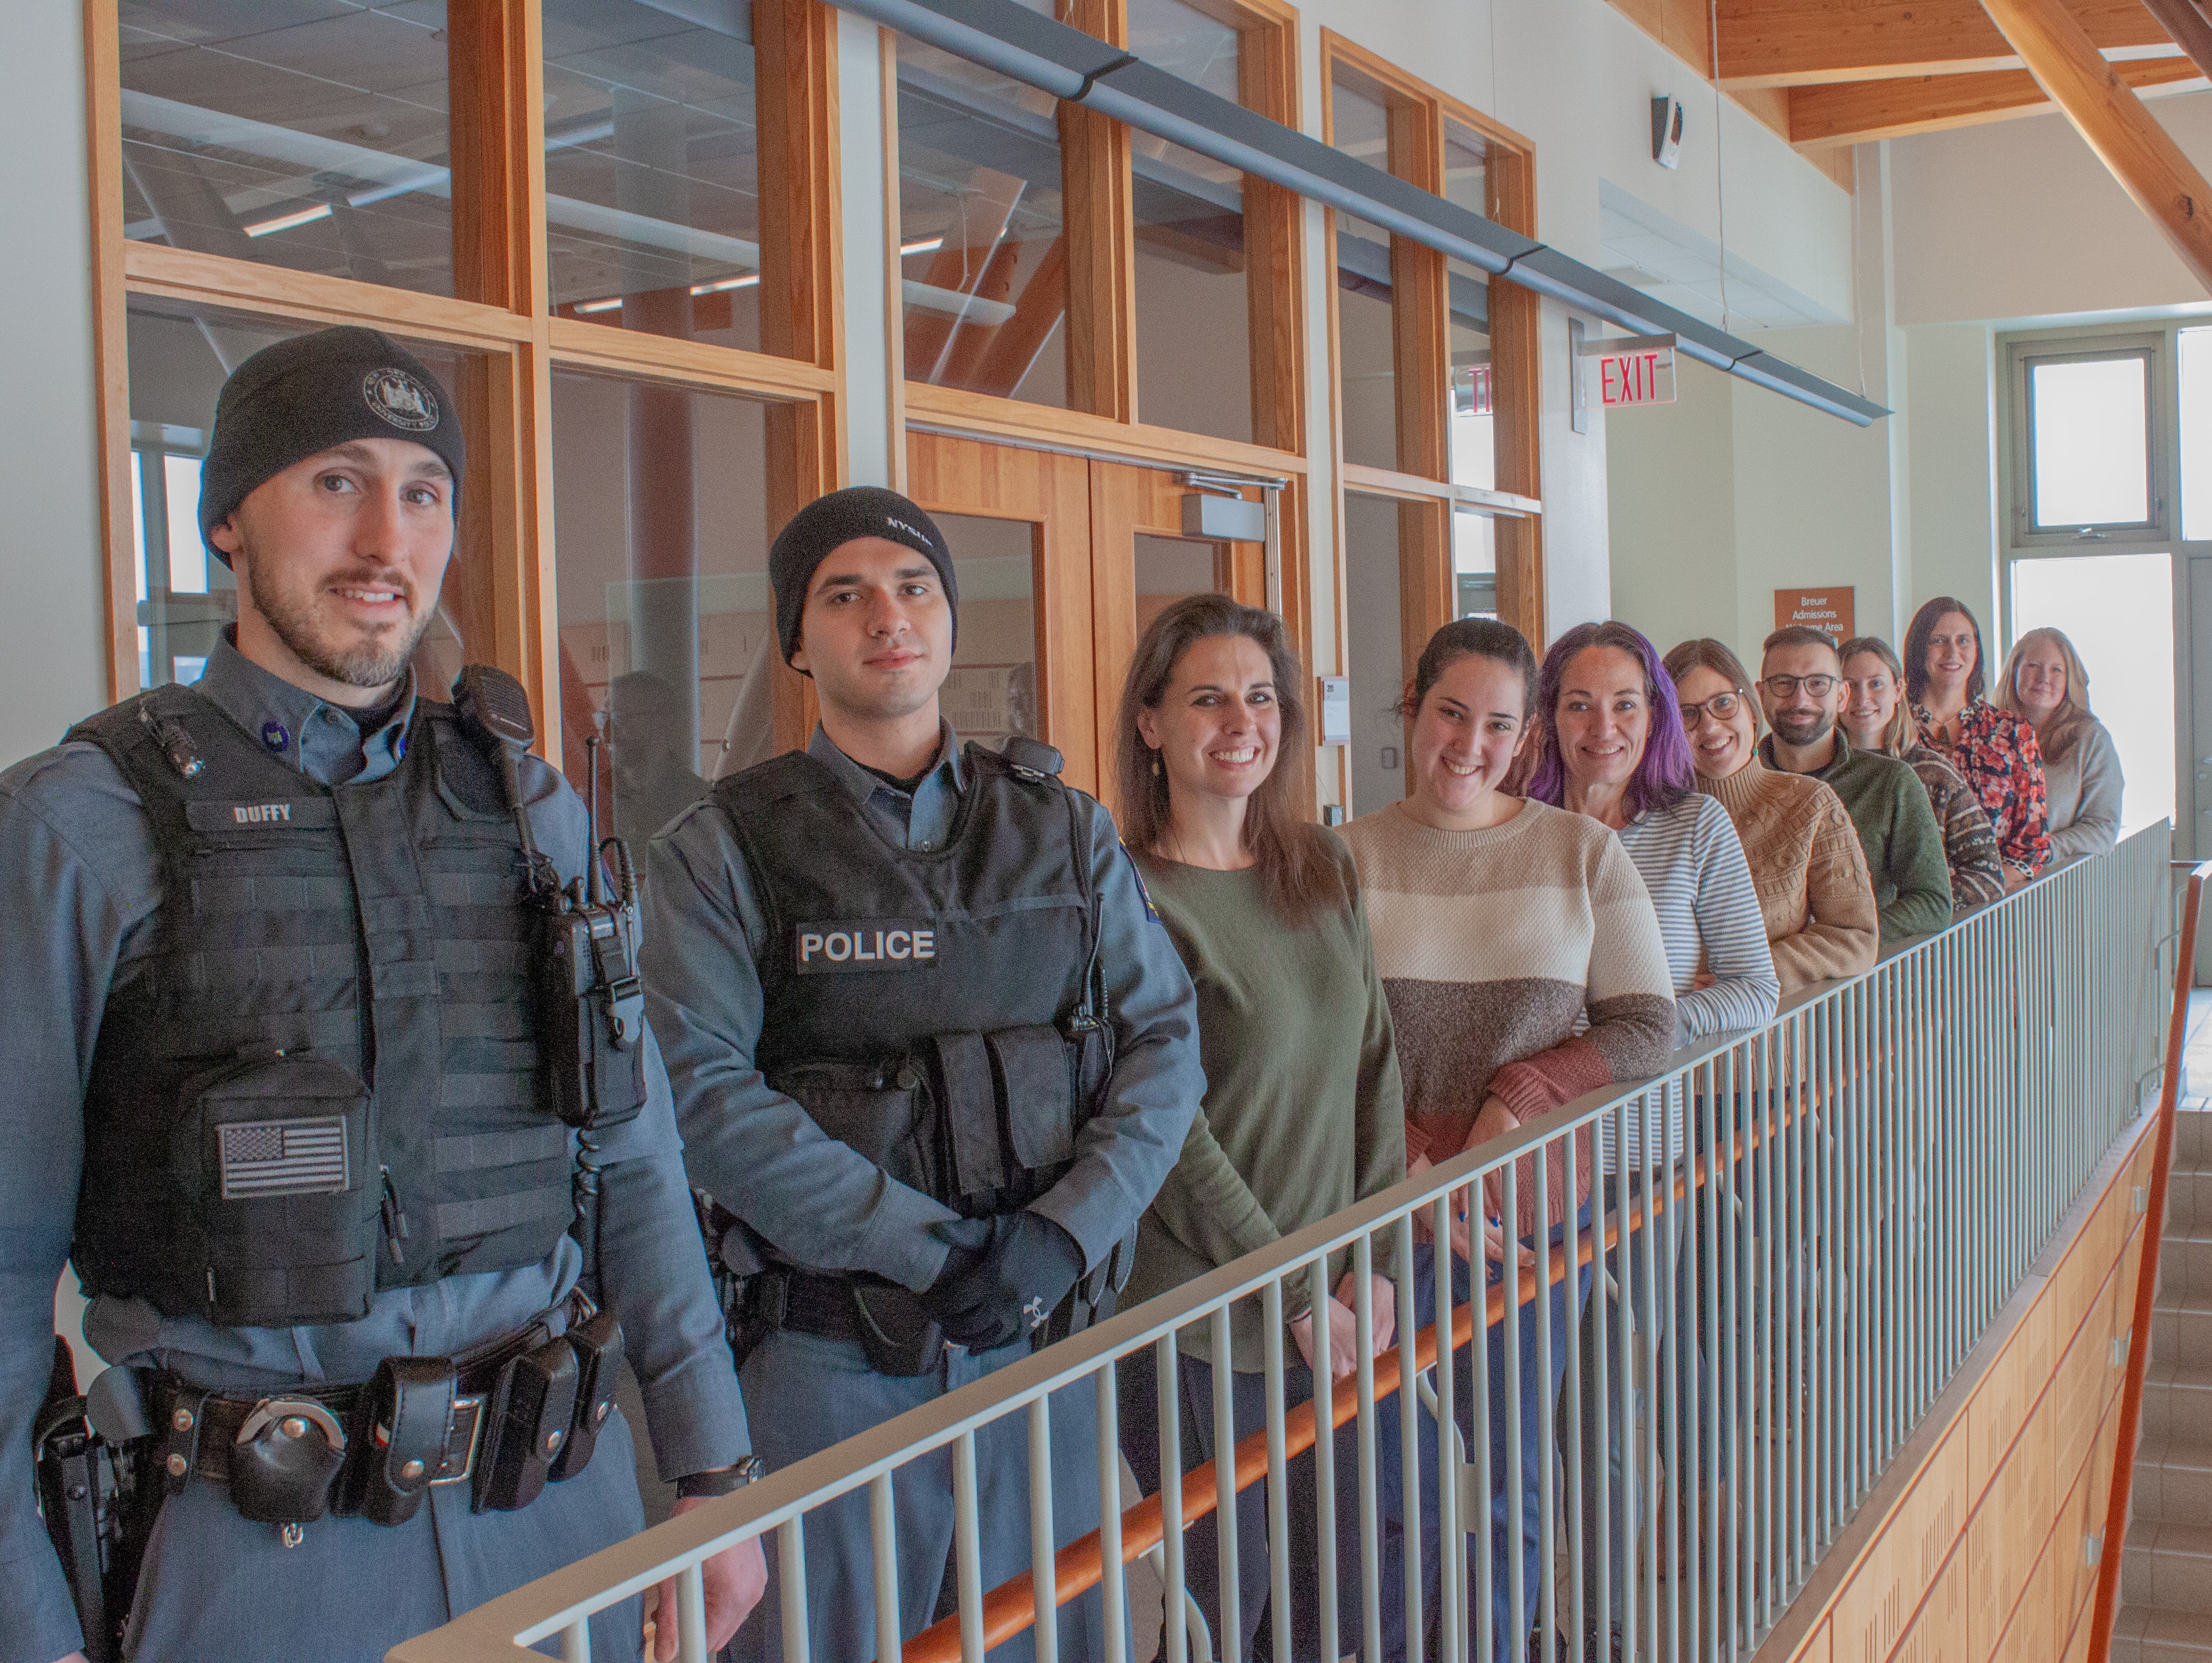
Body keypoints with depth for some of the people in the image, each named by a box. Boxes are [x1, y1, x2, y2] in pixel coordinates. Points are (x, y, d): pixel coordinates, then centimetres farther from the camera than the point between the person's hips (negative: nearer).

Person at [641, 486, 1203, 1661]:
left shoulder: (1064, 832, 8)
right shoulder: (723, 851, -3)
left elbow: (1165, 1038, 2)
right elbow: (706, 1097, -14)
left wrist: (1066, 1229, -14)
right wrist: (931, 1249, -19)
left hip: (1046, 1334, 3)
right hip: (830, 1361, -3)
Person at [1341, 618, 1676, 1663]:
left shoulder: (1583, 853, 2)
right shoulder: (1347, 858, -2)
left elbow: (1648, 1027, 0)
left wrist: (1518, 1096, -13)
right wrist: (1413, 1171, -15)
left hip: (1534, 1213, 1)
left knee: (1512, 1492, 12)